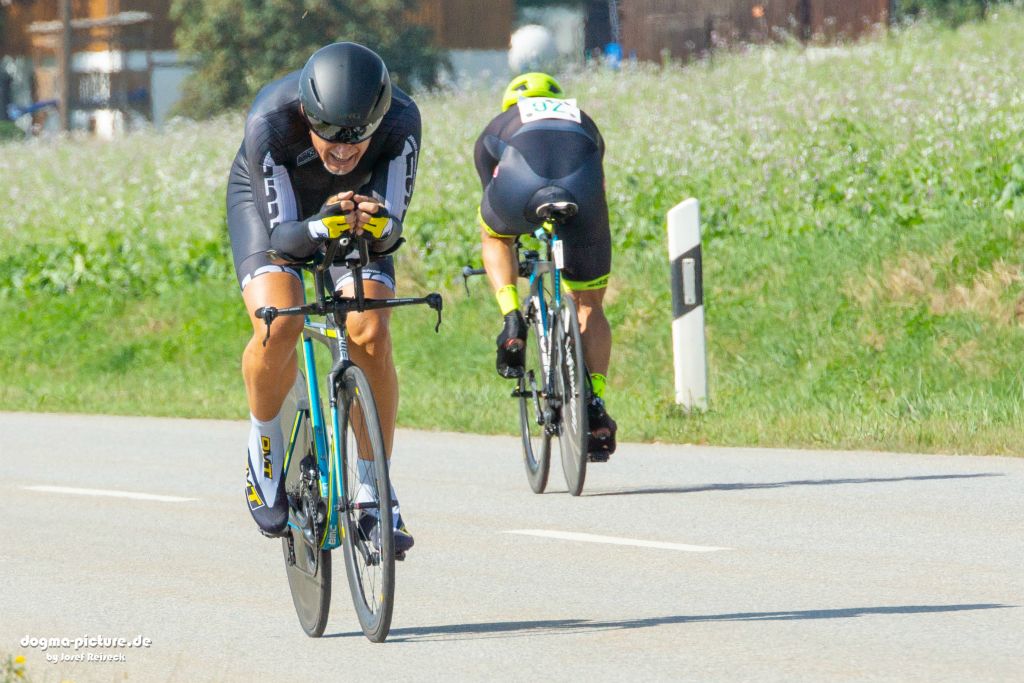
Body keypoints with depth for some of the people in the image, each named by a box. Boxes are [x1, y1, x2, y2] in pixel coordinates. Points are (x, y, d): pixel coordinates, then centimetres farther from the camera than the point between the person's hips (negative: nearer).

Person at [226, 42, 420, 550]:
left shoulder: (400, 121, -33)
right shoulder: (270, 123, -38)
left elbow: (391, 229, -30)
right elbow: (282, 236, -33)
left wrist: (374, 223, -53)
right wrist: (320, 228, -55)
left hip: (356, 203, 2)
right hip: (268, 201, -2)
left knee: (370, 336, -20)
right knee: (278, 326, -28)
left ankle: (372, 491, -5)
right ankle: (265, 452, -1)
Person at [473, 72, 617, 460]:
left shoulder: (498, 126, 39)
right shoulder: (582, 121, 42)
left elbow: (493, 199, 46)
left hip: (519, 188, -1)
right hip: (580, 192, 1)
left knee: (495, 234, 36)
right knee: (589, 306, 18)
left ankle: (512, 323, 17)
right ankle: (595, 405, 9)